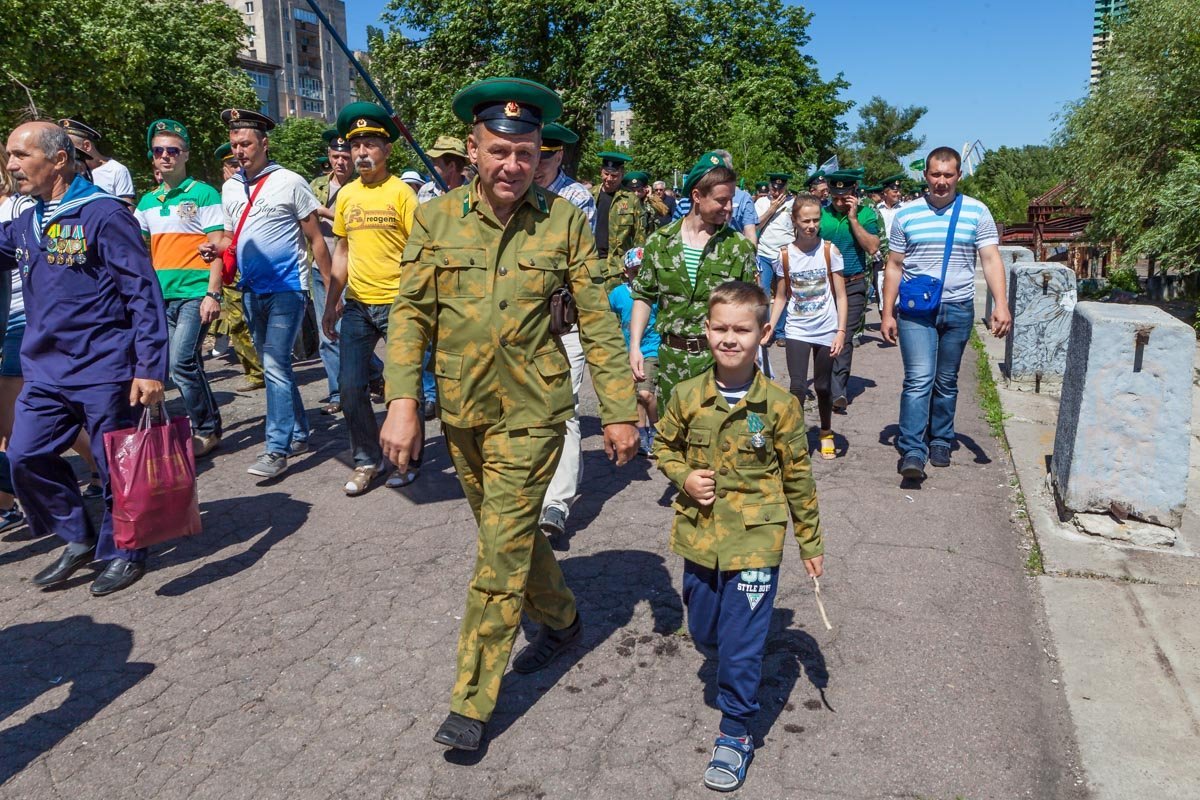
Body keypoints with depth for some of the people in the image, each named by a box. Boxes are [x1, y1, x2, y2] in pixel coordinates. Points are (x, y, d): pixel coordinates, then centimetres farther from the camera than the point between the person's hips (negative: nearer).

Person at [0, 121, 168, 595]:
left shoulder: (104, 215, -11)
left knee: (115, 467, 4)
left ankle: (123, 552, 23)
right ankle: (79, 541, 26)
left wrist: (150, 368, -19)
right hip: (45, 372, 7)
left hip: (105, 371, -7)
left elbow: (144, 294, -14)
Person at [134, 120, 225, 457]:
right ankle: (209, 425, 22)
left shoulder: (203, 194, -2)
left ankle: (206, 430, 0)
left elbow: (218, 247, -7)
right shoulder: (148, 201, 15)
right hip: (162, 296, 6)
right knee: (189, 366, 10)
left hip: (194, 293, -6)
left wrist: (212, 294, -14)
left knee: (181, 364, -14)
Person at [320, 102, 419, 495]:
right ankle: (367, 460, 23)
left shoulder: (401, 191, -6)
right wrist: (331, 304, 14)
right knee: (351, 387, 7)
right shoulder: (346, 194, 9)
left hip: (397, 303, -5)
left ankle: (408, 459, 23)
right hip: (357, 304, 5)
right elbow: (342, 251, 16)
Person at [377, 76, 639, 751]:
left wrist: (619, 410, -4)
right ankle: (562, 619, 46)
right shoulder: (436, 217, -1)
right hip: (460, 411, 4)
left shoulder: (563, 220, -6)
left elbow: (598, 320, -3)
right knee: (511, 532, 19)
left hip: (530, 414, -3)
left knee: (502, 550, -1)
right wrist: (403, 401, -11)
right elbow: (411, 312, -1)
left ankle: (473, 701, 15)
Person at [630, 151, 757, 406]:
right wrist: (635, 346, -2)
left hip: (720, 357, -1)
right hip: (671, 356, 1)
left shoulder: (739, 246, 0)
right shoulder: (659, 241, 2)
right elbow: (644, 297, 7)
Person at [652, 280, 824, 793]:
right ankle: (734, 672, 52)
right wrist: (683, 477, -8)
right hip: (699, 539, 3)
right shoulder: (688, 397, -4)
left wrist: (811, 542, 5)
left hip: (754, 543, -3)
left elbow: (798, 478, 0)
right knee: (704, 634, 19)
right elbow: (664, 447, 12)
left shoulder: (780, 406, -9)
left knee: (742, 645, 2)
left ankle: (735, 734, 22)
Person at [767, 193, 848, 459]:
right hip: (797, 331, 0)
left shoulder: (830, 251, -5)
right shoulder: (785, 255, -2)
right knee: (798, 387, -10)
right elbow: (781, 297, 5)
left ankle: (826, 433, 32)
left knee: (822, 387, 10)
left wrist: (841, 331, -10)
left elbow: (841, 296, -3)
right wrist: (769, 328, -4)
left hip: (826, 331, 0)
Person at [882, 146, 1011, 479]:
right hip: (915, 309, -1)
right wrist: (887, 313, 3)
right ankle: (912, 451, -11)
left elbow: (991, 260, -2)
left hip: (958, 310, 1)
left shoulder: (977, 212, 3)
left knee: (947, 382, 11)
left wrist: (1000, 304, -15)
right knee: (919, 379, -11)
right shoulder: (906, 214, 4)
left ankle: (940, 441, 25)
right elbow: (894, 266, 6)